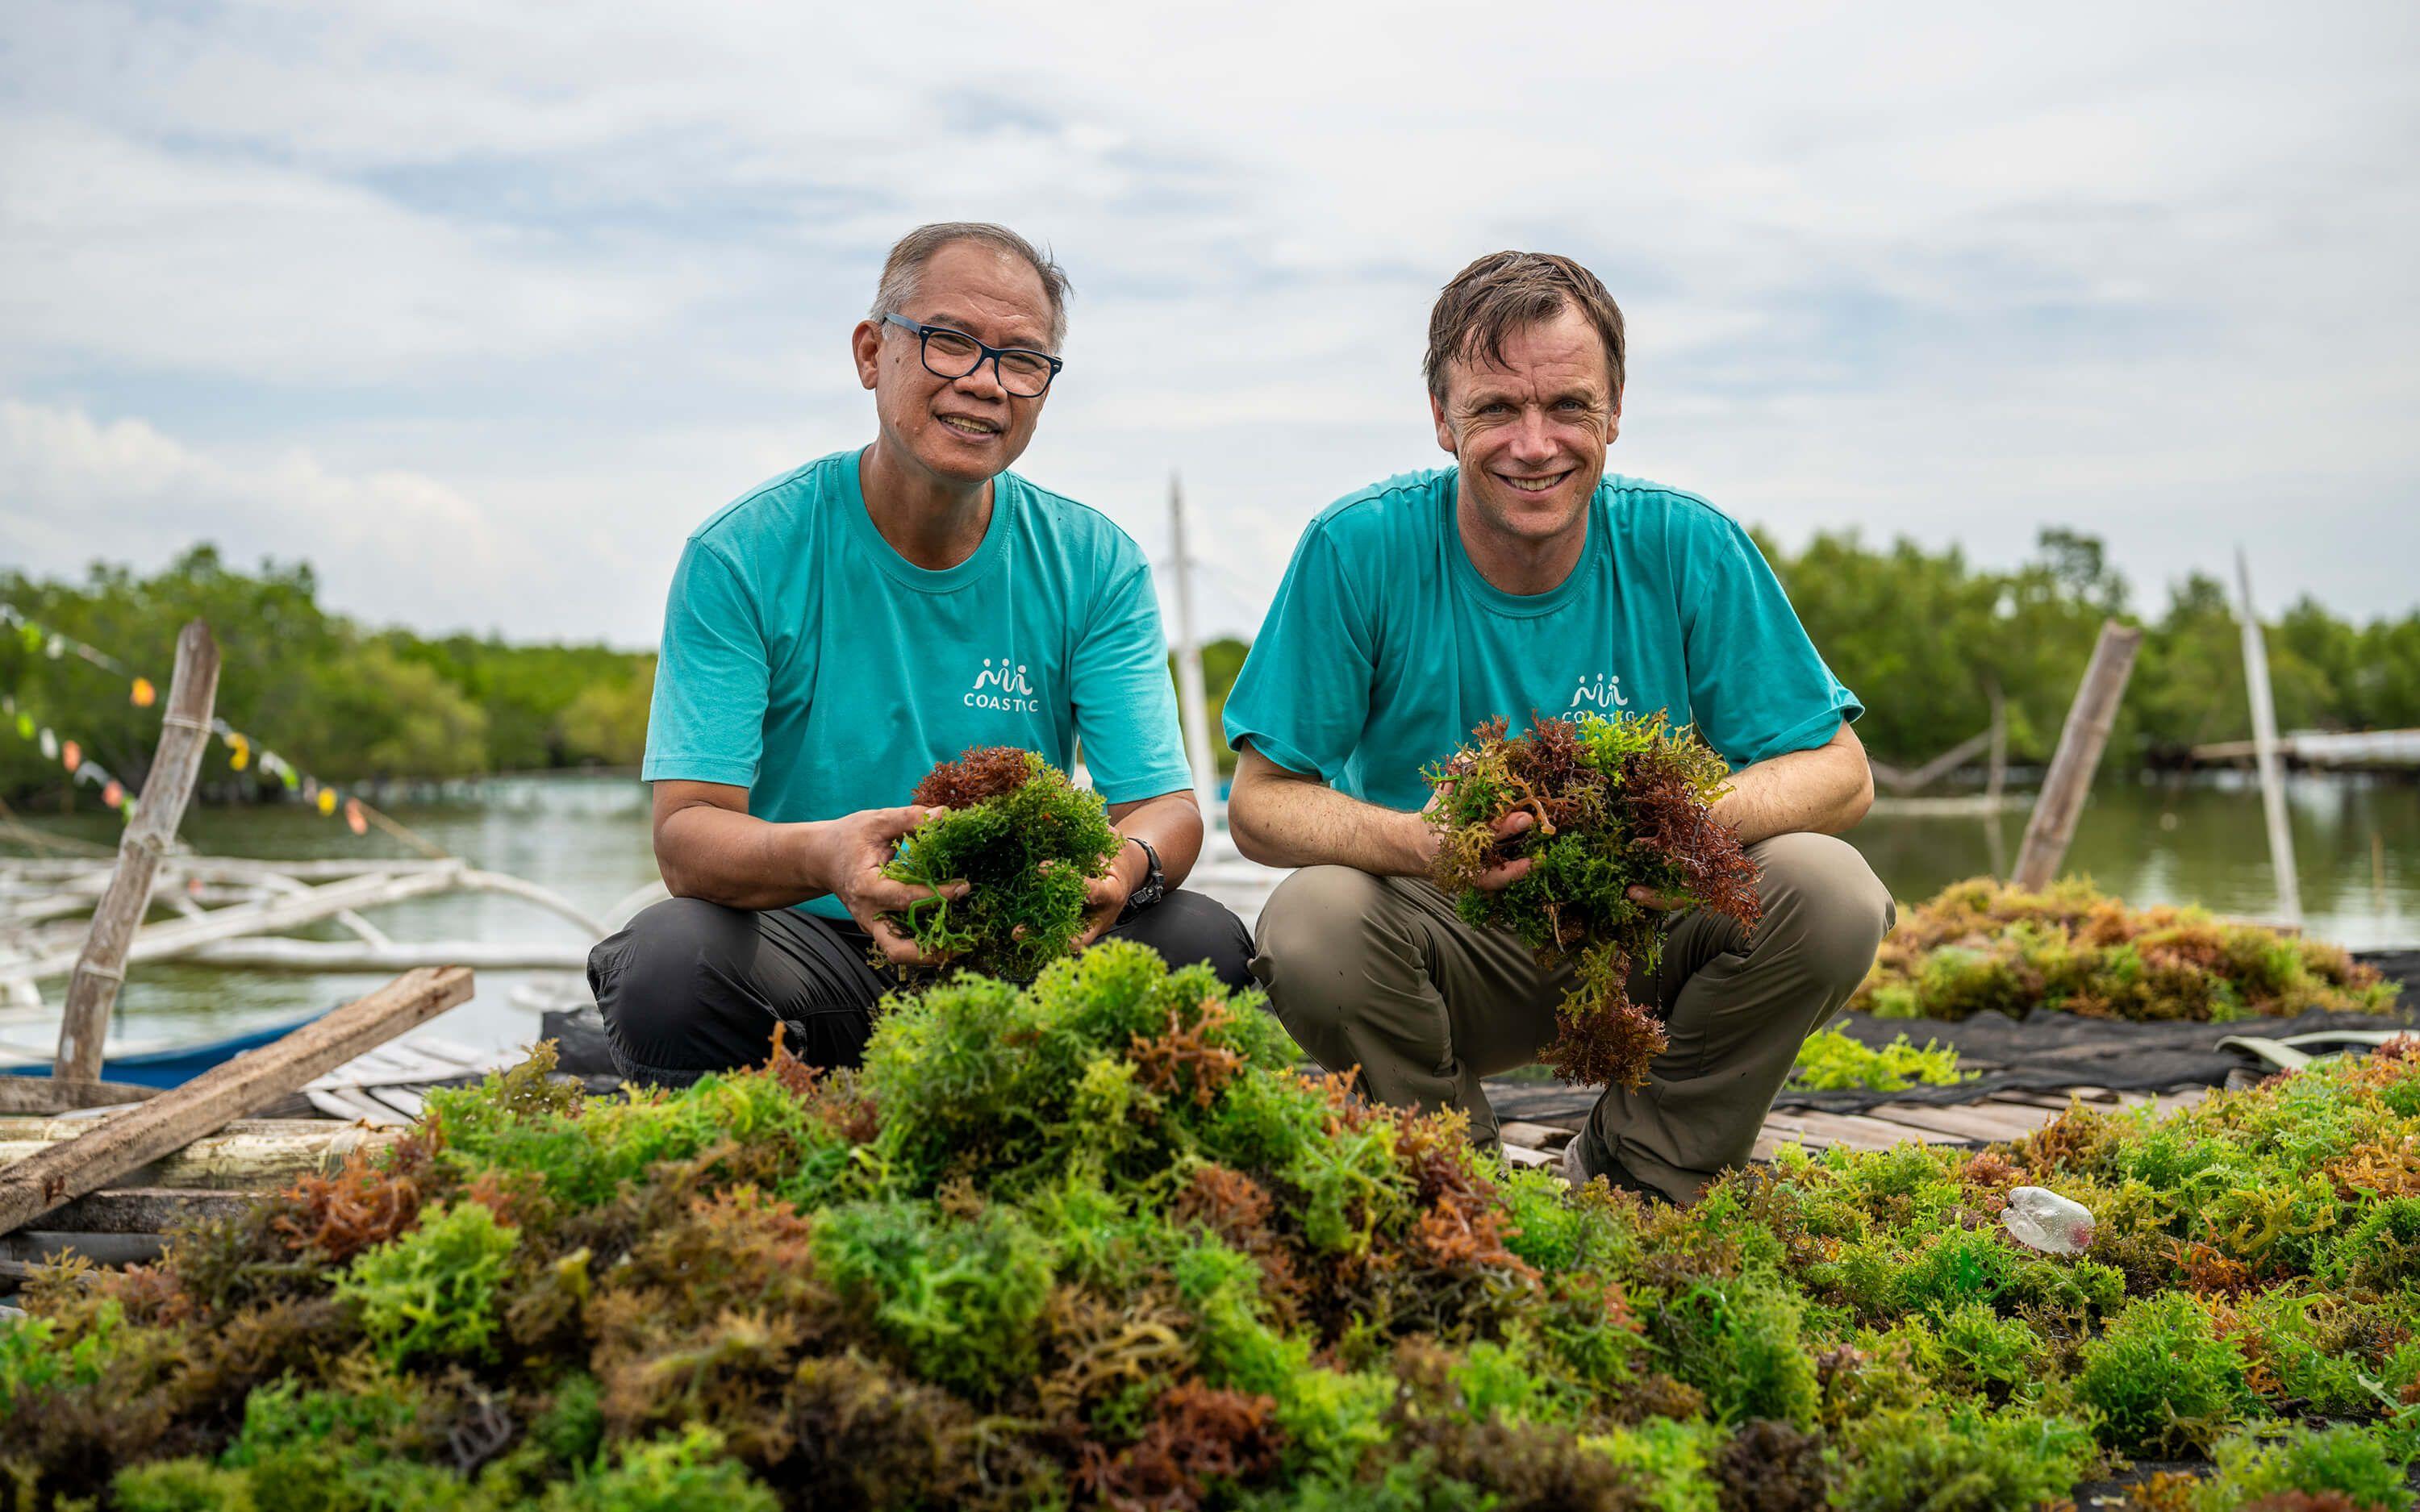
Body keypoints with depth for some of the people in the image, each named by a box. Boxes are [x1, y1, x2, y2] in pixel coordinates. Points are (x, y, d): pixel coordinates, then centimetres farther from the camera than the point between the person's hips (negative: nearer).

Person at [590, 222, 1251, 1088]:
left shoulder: (1096, 567, 1)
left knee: (1205, 944, -25)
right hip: (814, 946, -2)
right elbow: (686, 834, -15)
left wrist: (1127, 865, -34)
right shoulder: (743, 558, -7)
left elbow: (1166, 807, -6)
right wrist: (821, 856, -39)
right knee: (673, 959, -34)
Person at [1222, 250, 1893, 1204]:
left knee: (1829, 894, -25)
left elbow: (1838, 774, -9)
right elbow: (1261, 804, -13)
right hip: (1455, 945, -1)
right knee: (1310, 925, -32)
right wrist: (1418, 841, -34)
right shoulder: (1358, 550, -13)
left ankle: (1633, 1186, 0)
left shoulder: (1686, 549, -10)